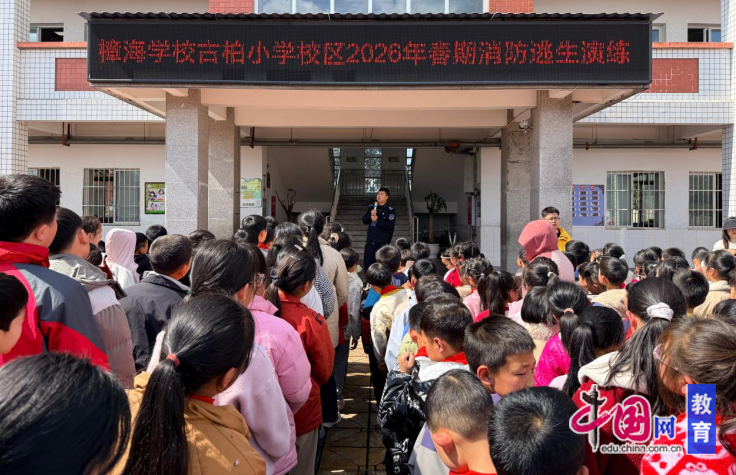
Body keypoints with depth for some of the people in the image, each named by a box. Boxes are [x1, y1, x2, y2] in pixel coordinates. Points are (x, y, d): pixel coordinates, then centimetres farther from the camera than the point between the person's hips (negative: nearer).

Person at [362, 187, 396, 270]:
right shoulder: (371, 207, 12)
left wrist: (377, 220, -17)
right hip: (370, 242, 5)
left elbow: (390, 225, -16)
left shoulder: (390, 210, -5)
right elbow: (364, 220, 4)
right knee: (367, 264, 6)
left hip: (383, 243, -5)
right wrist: (371, 215, -14)